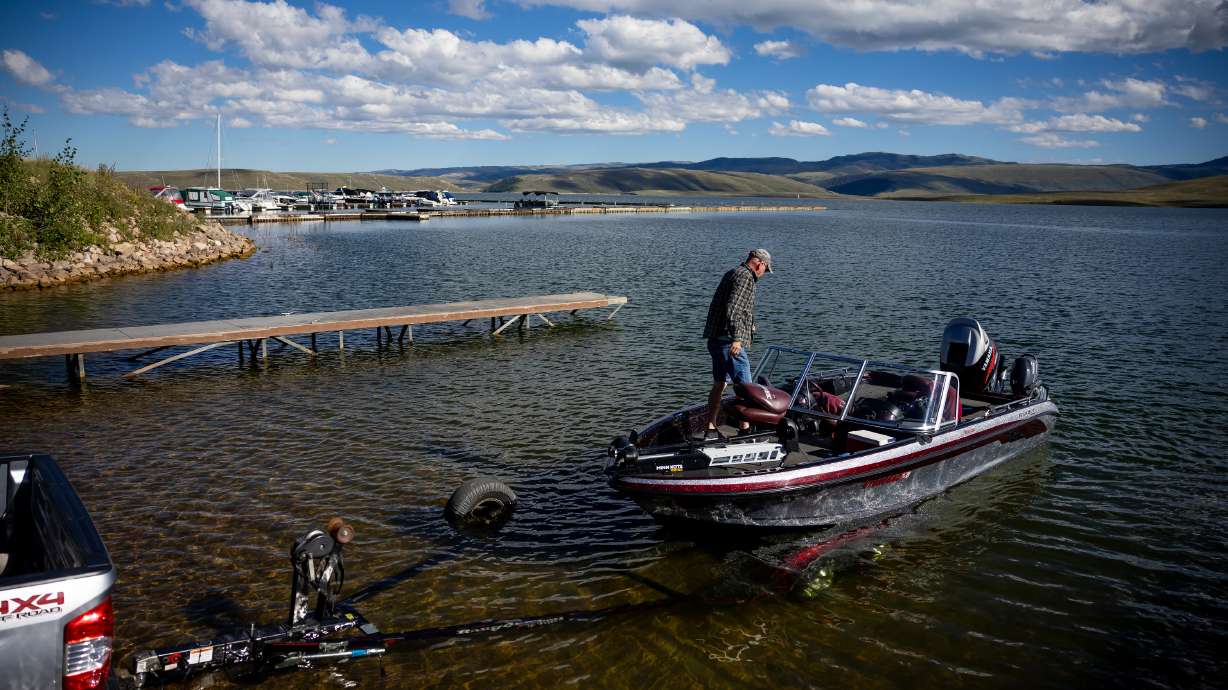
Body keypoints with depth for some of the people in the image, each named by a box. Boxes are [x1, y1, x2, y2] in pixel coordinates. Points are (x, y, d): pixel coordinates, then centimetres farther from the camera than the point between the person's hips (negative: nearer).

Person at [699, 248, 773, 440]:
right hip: (730, 341, -10)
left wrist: (748, 325, 44)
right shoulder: (745, 277, -12)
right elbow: (733, 308, -26)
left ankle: (711, 430, 16)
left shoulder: (732, 273, 19)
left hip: (716, 339, 10)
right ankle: (745, 429, 5)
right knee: (744, 386, -1)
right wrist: (737, 338, -34)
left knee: (719, 384, 14)